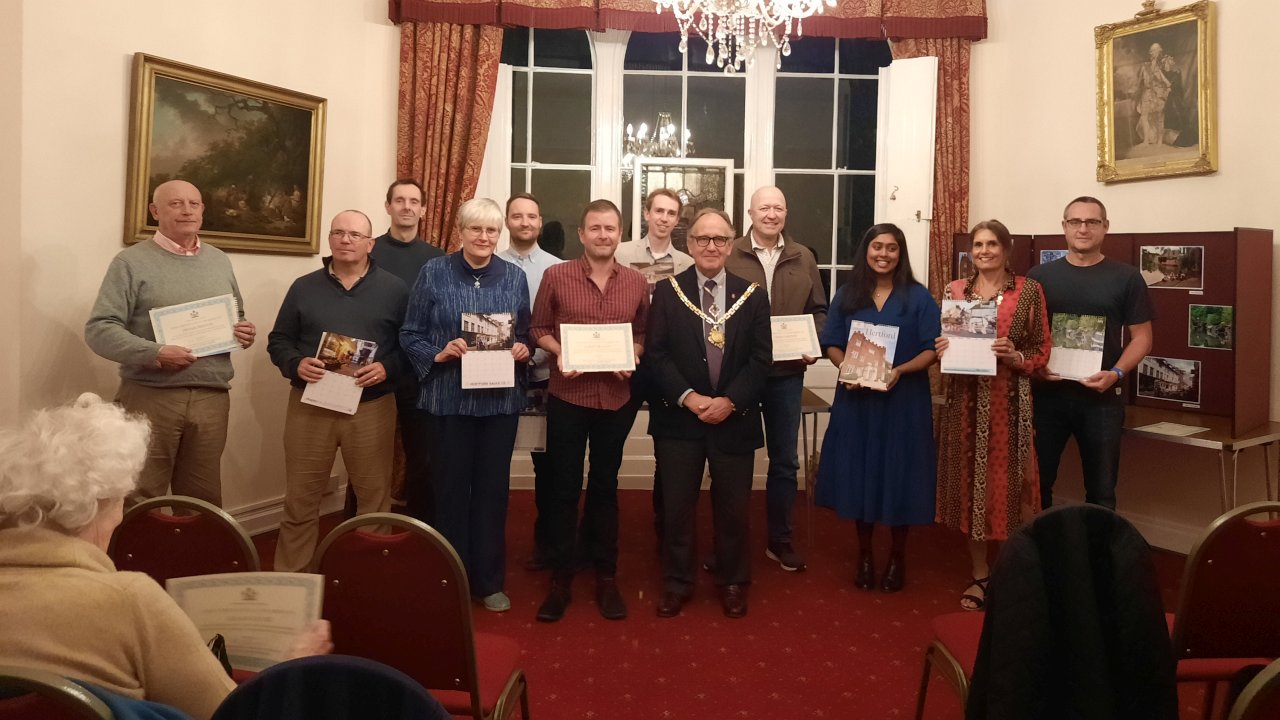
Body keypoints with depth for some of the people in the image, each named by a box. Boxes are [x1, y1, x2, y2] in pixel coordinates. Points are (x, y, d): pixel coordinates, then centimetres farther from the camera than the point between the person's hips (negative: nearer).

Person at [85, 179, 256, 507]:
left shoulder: (220, 261, 16)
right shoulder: (132, 261, -1)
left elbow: (237, 318, 24)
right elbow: (99, 329, -8)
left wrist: (244, 332, 1)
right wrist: (154, 354, -21)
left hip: (212, 398, 4)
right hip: (150, 397, -4)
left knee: (203, 501, 11)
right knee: (140, 503, 1)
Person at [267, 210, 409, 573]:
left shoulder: (393, 289, 3)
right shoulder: (304, 287, 8)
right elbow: (278, 341, 10)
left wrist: (388, 368, -16)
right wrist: (296, 364, -10)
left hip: (372, 407, -1)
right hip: (309, 405, 1)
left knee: (374, 498, 8)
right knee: (300, 499, 7)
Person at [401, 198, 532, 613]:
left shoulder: (514, 277, 5)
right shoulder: (434, 273, -1)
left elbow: (526, 334, 12)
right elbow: (410, 334, 0)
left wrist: (522, 349, -9)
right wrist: (439, 353, -17)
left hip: (501, 400, 2)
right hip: (449, 399, -2)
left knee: (493, 489, 9)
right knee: (450, 489, 6)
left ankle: (489, 580, 23)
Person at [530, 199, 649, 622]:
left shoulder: (637, 283, 3)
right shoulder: (555, 276, -3)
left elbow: (643, 334, 11)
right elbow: (538, 328, 3)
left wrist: (632, 357, -9)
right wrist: (558, 351, -15)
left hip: (617, 398, 2)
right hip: (567, 396, -2)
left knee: (605, 485, 13)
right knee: (564, 486, 5)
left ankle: (606, 575, 25)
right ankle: (560, 576, 19)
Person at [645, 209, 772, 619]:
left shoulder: (753, 296, 4)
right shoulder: (667, 292, 1)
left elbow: (761, 359, -1)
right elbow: (656, 354, -5)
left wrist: (729, 401, -14)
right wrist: (689, 397, -16)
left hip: (735, 419, 1)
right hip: (679, 418, -1)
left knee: (733, 507, 10)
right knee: (676, 506, 7)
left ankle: (732, 583, 29)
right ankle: (677, 583, 24)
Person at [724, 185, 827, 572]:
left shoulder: (803, 259, 6)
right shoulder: (728, 256, -4)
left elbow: (818, 310, 11)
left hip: (787, 372, 3)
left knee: (784, 459, 11)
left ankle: (780, 540, 25)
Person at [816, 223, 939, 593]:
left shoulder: (918, 297, 0)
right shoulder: (846, 295, 7)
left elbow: (932, 349, -4)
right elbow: (832, 344, 6)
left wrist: (900, 370, -21)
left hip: (903, 400, -2)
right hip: (856, 398, 2)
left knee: (899, 474, 3)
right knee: (859, 473, 7)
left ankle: (897, 556, 20)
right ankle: (864, 553, 22)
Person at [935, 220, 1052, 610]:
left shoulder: (1028, 290, 2)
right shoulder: (955, 289, 8)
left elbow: (1043, 349, 3)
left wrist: (1016, 357, -16)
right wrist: (940, 349, -7)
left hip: (1010, 400, -2)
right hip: (966, 398, 3)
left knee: (1006, 484, 0)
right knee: (970, 483, 7)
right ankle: (980, 575, 20)